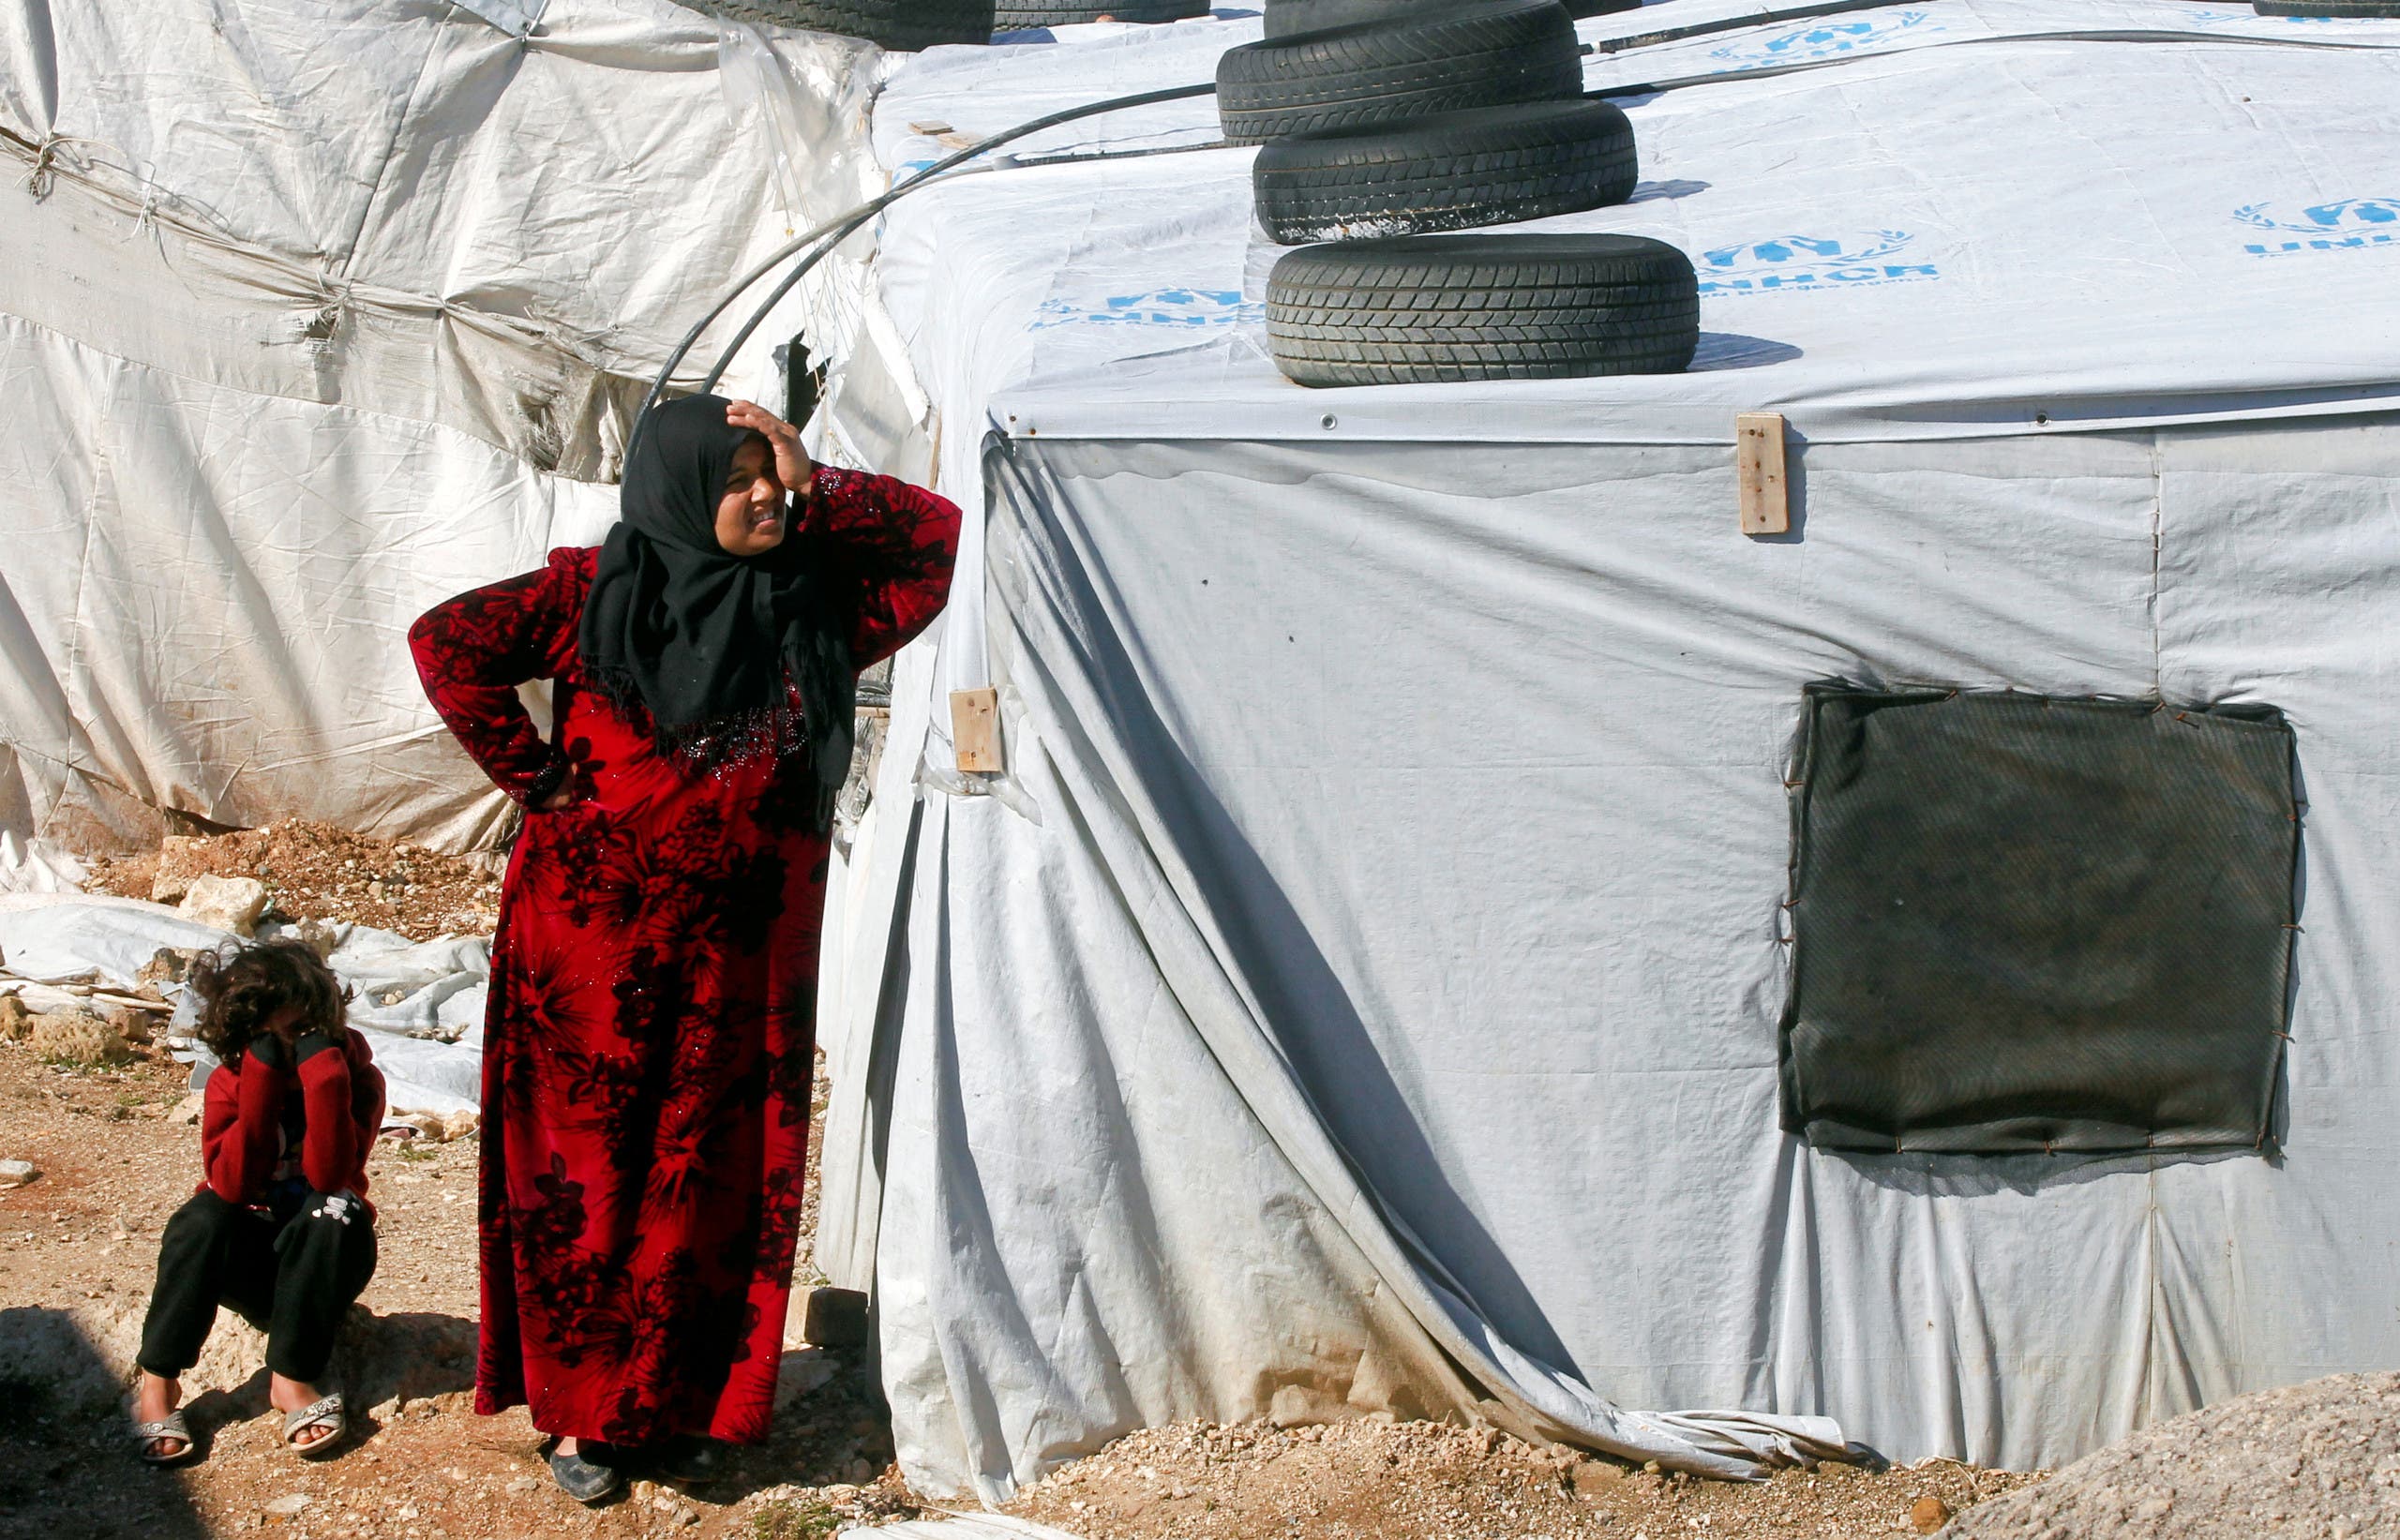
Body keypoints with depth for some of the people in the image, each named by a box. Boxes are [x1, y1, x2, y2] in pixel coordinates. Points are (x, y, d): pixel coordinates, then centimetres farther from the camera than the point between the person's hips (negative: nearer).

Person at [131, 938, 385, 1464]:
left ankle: (293, 1379, -26)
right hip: (246, 1262, 1)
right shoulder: (229, 1084, -10)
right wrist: (262, 1084, -31)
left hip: (320, 1262, -1)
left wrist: (321, 1071, -33)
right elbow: (231, 1186, -26)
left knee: (338, 1211, -33)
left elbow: (328, 1177, -29)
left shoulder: (355, 1077, -13)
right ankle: (157, 1382, -24)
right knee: (203, 1218, -31)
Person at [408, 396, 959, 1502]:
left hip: (742, 958, 4)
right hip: (598, 942, -3)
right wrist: (536, 777, -8)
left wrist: (812, 486, -4)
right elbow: (448, 642, -10)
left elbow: (939, 541, 6)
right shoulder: (599, 596, -6)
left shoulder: (813, 605, 6)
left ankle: (684, 1407, 21)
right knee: (590, 1169, 4)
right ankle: (581, 1410, 16)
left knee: (714, 1181, 8)